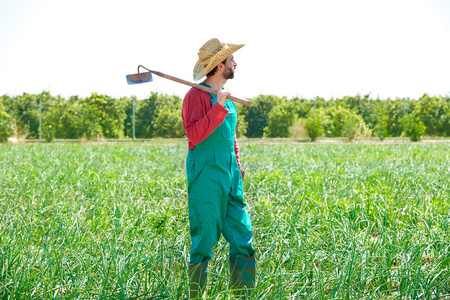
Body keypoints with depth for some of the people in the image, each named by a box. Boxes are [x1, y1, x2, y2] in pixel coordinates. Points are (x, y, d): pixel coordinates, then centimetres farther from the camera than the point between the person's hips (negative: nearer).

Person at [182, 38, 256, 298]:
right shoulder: (196, 95, -8)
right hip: (206, 172, -8)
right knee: (205, 236, -5)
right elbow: (194, 135, -19)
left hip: (229, 171, 8)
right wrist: (218, 108, -25)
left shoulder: (227, 96, 17)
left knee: (242, 232, 5)